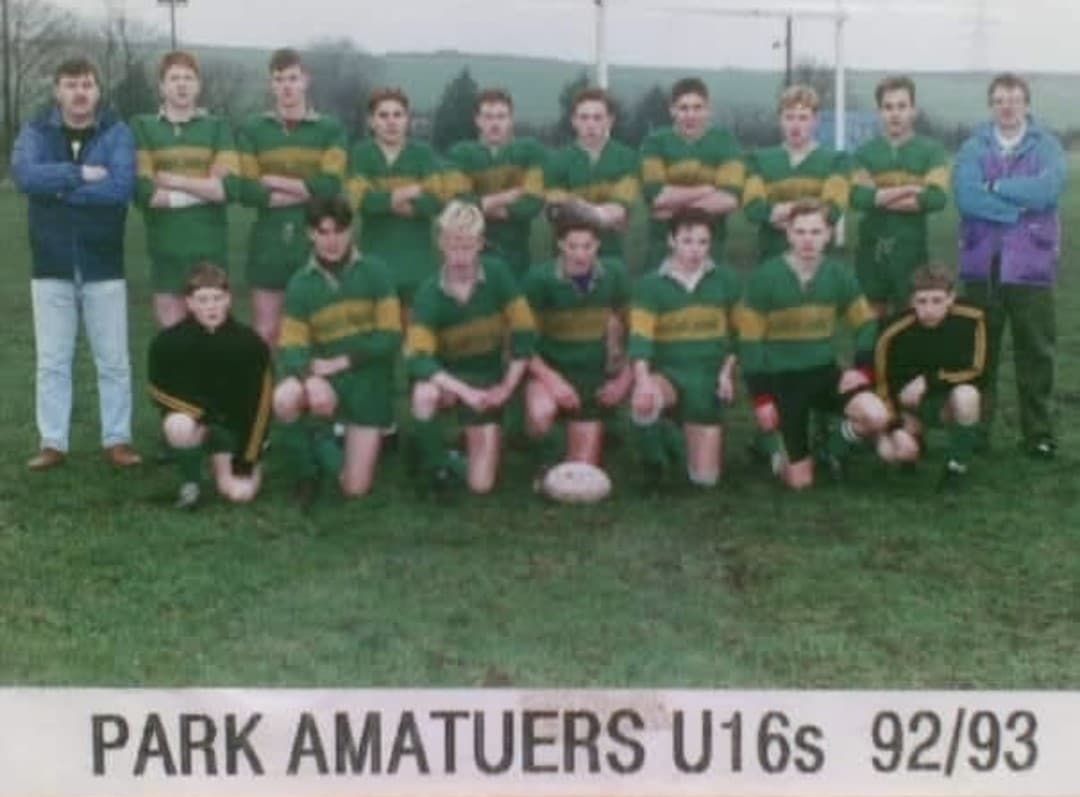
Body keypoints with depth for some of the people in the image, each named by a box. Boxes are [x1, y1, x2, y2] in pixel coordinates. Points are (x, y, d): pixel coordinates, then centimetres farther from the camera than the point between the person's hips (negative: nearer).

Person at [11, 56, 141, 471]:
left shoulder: (117, 132, -1)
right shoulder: (35, 132, 3)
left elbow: (122, 187, -18)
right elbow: (25, 175, -17)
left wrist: (60, 186, -14)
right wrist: (81, 174, -18)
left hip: (103, 265, -1)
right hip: (51, 265, 1)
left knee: (114, 360, 4)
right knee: (52, 361, 6)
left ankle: (117, 440, 14)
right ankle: (53, 443, 14)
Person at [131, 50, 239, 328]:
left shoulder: (217, 127, 7)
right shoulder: (142, 127, 5)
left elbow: (229, 187, -7)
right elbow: (143, 191, -8)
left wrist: (174, 181, -10)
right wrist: (204, 190, -6)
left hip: (209, 247, 0)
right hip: (165, 248, 0)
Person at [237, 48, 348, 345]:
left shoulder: (331, 129, 4)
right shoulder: (251, 129, 6)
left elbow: (330, 186, -10)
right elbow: (247, 191, -6)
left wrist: (273, 180, -7)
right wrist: (307, 192, -9)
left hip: (316, 244, 0)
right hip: (269, 243, 0)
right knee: (265, 333, 3)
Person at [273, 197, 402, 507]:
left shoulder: (375, 271, -4)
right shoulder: (300, 284, 0)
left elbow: (390, 338, -8)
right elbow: (291, 347, -8)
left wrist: (340, 362, -17)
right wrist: (311, 379, -30)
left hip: (367, 386, -1)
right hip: (324, 380, 1)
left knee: (355, 489, -2)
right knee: (284, 399, -34)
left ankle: (371, 441, 34)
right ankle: (307, 472, -6)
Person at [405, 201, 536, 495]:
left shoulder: (496, 273, -14)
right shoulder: (429, 293, -18)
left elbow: (524, 334, -9)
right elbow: (418, 359, -27)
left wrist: (507, 388, -13)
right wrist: (464, 392, -37)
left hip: (487, 381, 1)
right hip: (448, 377, -1)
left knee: (481, 486, -6)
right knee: (425, 395, -39)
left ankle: (455, 462, 30)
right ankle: (437, 466, -12)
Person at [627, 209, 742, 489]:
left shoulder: (726, 280, 3)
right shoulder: (650, 284, -4)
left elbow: (739, 331, 13)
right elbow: (640, 337, -15)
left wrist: (727, 372, -1)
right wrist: (643, 380, -32)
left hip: (708, 378, 2)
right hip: (668, 372, -2)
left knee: (705, 479, 0)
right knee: (643, 402, -40)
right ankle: (655, 462, -8)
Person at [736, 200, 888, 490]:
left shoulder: (838, 273, -4)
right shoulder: (764, 277, -13)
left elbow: (867, 324, 6)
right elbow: (750, 341, -9)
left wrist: (863, 369, -10)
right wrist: (761, 397, -12)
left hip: (825, 372, 3)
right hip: (782, 379, -3)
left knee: (877, 417, -25)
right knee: (800, 481, -3)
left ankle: (834, 449, 9)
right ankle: (779, 447, 33)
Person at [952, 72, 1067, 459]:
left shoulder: (1047, 147, 3)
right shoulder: (973, 148, 5)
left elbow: (1049, 189, -16)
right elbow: (965, 196, -13)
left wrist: (996, 187, -11)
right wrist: (1020, 207, -14)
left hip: (1031, 266, -1)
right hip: (982, 265, 1)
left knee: (1036, 353, 4)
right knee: (979, 352, 7)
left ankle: (1039, 433, 13)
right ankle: (975, 428, 17)